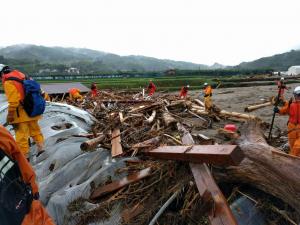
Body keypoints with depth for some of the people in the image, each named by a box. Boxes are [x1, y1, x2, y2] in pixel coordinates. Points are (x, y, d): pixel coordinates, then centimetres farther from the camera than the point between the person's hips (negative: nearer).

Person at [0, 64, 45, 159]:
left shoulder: (8, 82, -15)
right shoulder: (21, 75, 10)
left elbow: (13, 101, -20)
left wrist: (10, 115, -11)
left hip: (22, 113, -8)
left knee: (21, 134, 3)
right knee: (35, 129, 19)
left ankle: (24, 155, 12)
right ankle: (40, 147, 25)